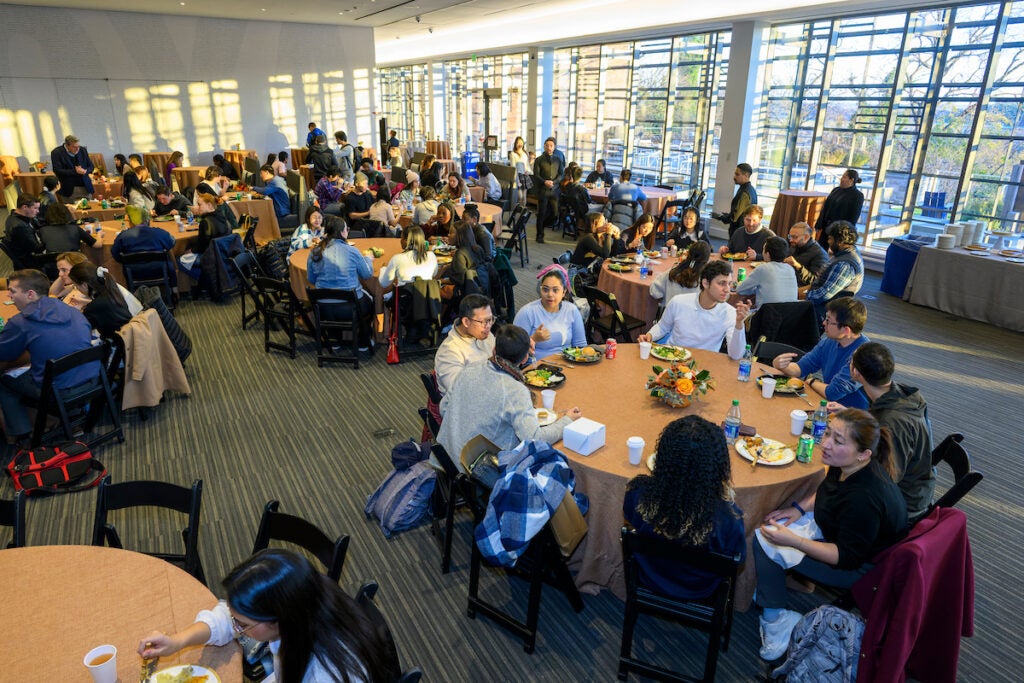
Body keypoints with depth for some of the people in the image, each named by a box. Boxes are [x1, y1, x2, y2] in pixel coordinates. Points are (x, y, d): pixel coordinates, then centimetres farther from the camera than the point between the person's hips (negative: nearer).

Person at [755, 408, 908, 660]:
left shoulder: (864, 499, -38)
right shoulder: (850, 468, -13)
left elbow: (847, 557, -26)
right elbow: (828, 490, 12)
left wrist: (792, 541, -32)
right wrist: (800, 507, -2)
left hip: (863, 567, -9)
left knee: (765, 543, -13)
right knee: (770, 526, 9)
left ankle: (774, 618, 4)